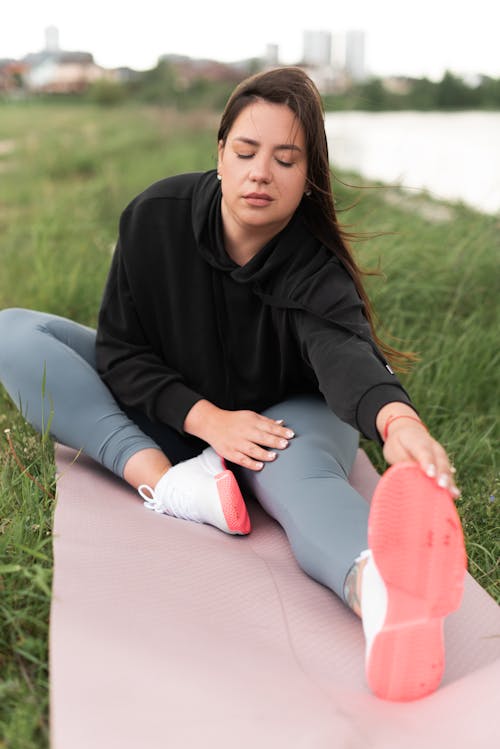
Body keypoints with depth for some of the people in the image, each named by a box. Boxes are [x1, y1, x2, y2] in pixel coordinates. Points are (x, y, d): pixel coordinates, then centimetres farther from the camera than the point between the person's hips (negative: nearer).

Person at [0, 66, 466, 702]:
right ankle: (163, 482, -33)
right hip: (170, 414, 4)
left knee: (298, 475, -41)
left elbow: (346, 353, -44)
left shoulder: (317, 273, -23)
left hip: (288, 416, -3)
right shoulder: (157, 217, -16)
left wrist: (397, 417, -69)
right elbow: (118, 350, -11)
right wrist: (206, 417, -27)